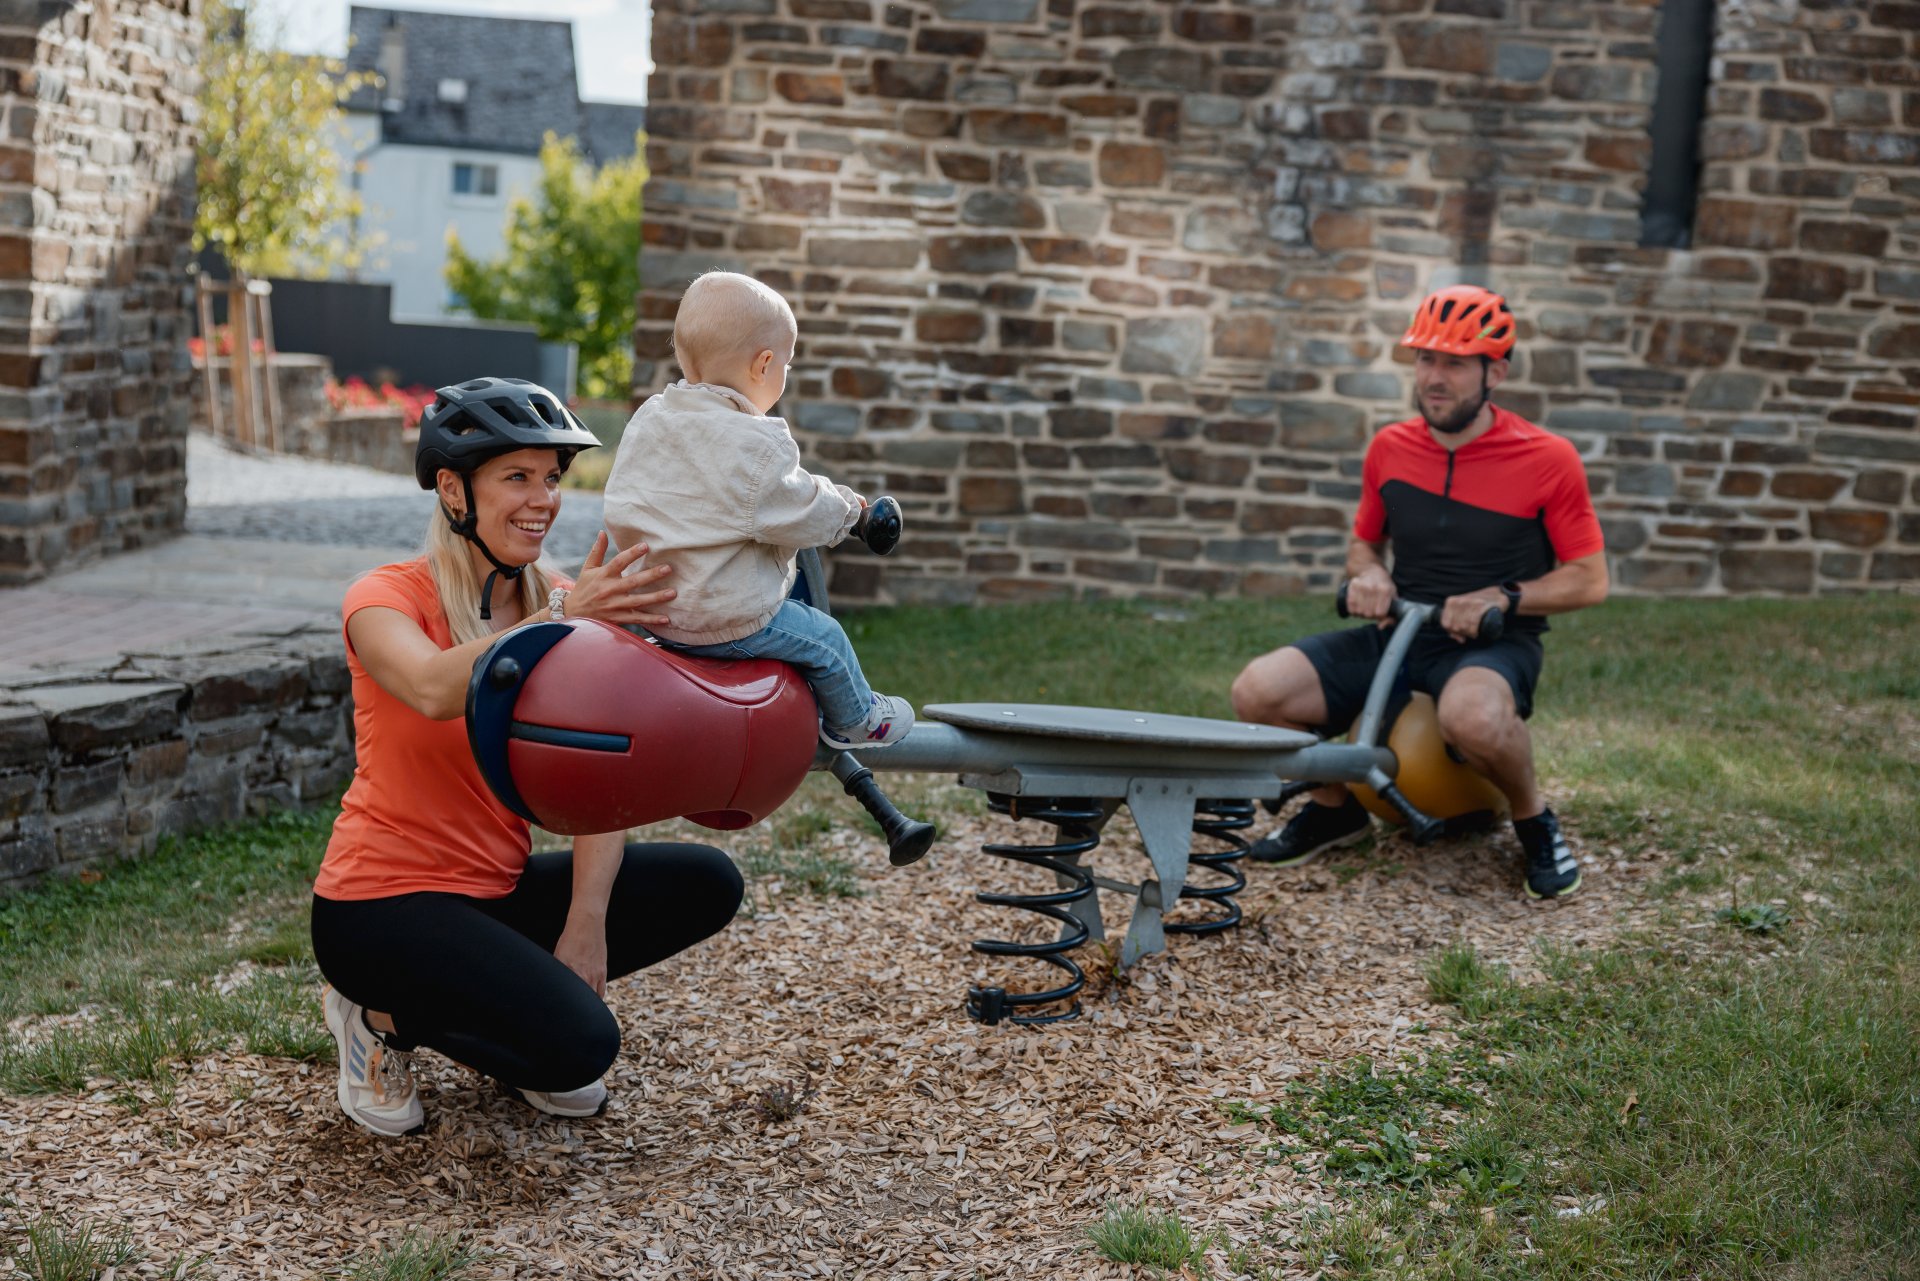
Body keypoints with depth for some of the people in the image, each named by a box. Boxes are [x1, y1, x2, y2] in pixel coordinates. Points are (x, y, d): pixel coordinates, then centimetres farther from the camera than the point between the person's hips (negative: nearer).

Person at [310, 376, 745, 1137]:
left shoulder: (569, 611, 2)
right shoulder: (387, 598, -13)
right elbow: (435, 690, -37)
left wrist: (587, 923, -18)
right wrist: (562, 618, -45)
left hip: (497, 890, 6)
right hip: (383, 903, -6)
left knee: (707, 883, -9)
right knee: (580, 1044, -25)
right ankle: (386, 1017, 2)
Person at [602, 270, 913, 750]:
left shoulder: (646, 422, 1)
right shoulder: (757, 446, -23)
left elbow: (620, 515, 7)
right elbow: (802, 519, -16)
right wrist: (845, 506, 5)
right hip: (731, 622, -8)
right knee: (825, 639, 14)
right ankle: (854, 720, 36)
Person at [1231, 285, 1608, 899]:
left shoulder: (1548, 459, -8)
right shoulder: (1390, 447, 5)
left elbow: (1589, 579, -4)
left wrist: (1500, 598, -18)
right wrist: (1368, 576, -3)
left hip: (1495, 643, -5)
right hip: (1400, 633, 5)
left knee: (1472, 714, -42)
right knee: (1258, 692, -16)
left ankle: (1534, 823, -9)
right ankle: (1334, 807, 12)